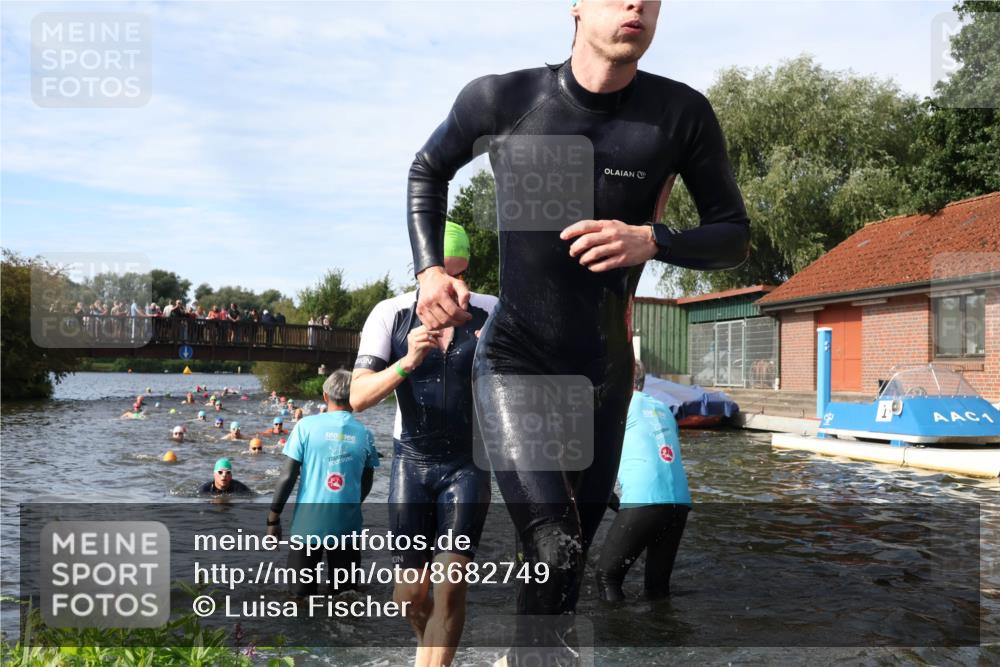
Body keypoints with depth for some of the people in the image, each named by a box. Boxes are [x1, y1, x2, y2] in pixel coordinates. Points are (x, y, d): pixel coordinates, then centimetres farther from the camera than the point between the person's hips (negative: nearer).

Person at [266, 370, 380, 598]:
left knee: (302, 593, 9)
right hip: (347, 524, 1)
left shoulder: (306, 426, -6)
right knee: (344, 596, 13)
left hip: (308, 522, -1)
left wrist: (273, 517, 4)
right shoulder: (365, 434, 0)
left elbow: (288, 476, -7)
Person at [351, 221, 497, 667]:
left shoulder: (490, 314, -7)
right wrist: (407, 362, -30)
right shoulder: (390, 315, -6)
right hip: (412, 461, 1)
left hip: (468, 463, -1)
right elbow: (358, 398, -13)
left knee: (451, 583, -9)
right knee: (411, 590, 10)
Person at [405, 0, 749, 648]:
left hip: (605, 369, 3)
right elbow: (428, 170, 10)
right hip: (515, 357, -3)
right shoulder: (502, 99, -10)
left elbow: (734, 235, -1)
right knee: (554, 550, -21)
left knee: (573, 555, 17)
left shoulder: (682, 114, -9)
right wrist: (430, 269, -4)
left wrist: (652, 241, -21)